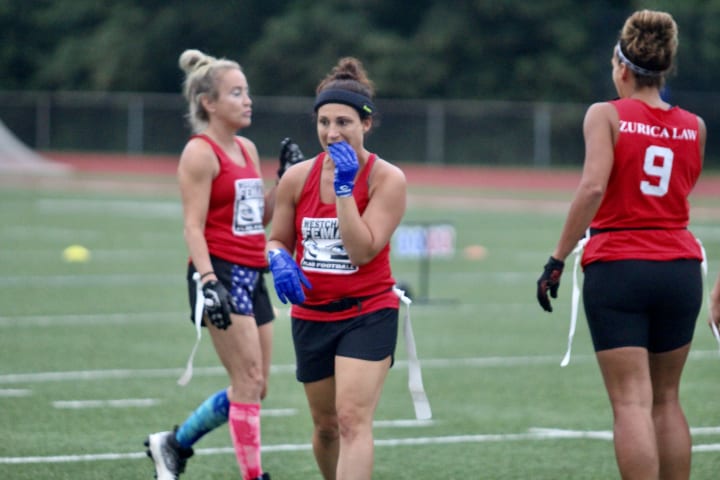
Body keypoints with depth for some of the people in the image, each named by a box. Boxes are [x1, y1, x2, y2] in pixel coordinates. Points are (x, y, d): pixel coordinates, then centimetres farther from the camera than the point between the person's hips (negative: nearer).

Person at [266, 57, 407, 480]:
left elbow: (362, 250, -20)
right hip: (311, 316, 5)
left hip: (368, 314, -5)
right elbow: (277, 239, 13)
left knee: (353, 419, -18)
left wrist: (344, 188, -22)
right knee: (326, 425, 14)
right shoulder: (298, 178, 0)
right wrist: (279, 260, -10)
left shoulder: (387, 179, -11)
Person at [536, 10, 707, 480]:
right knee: (666, 399, 15)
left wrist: (557, 259, -14)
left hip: (616, 268, -4)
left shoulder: (607, 115, -4)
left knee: (632, 402, -7)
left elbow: (593, 187, -17)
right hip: (680, 267, 4)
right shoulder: (694, 127, 8)